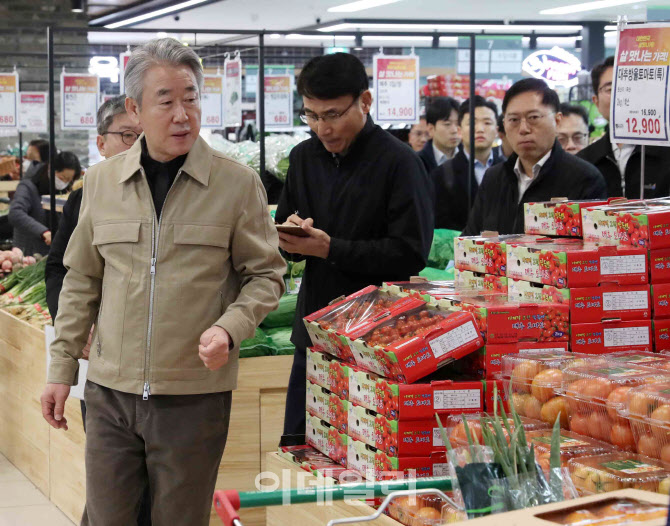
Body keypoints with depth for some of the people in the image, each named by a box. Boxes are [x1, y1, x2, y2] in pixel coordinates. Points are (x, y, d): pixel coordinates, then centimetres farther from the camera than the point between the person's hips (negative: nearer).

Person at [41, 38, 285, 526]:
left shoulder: (238, 183, -4)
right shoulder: (102, 181, 6)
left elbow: (265, 275, 3)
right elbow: (82, 281, 12)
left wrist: (230, 328, -15)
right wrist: (62, 367, 9)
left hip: (195, 393, -2)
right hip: (111, 391, 2)